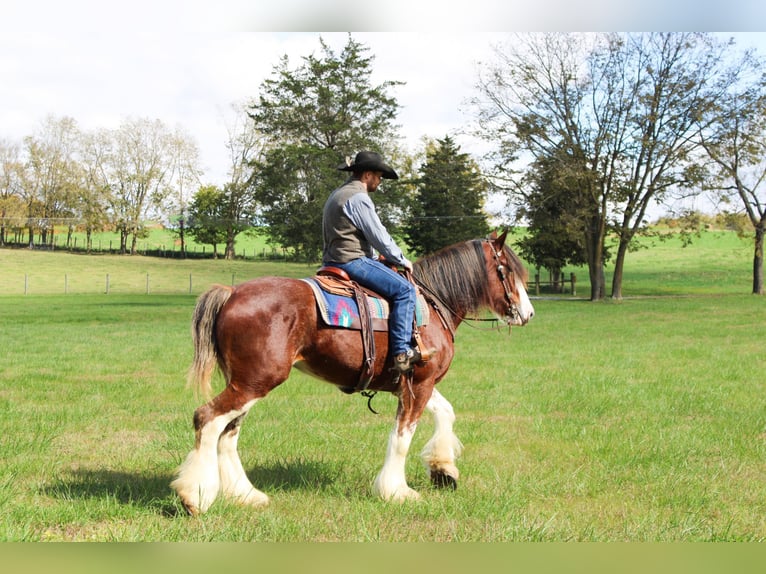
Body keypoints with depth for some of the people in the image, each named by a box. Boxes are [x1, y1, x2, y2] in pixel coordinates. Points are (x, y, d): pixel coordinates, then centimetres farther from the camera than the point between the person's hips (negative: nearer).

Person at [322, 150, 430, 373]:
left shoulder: (337, 195, 21)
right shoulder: (358, 198, -12)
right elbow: (379, 237, -13)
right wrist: (402, 261, 2)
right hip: (353, 261, -11)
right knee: (404, 290, -14)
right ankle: (401, 352, -20)